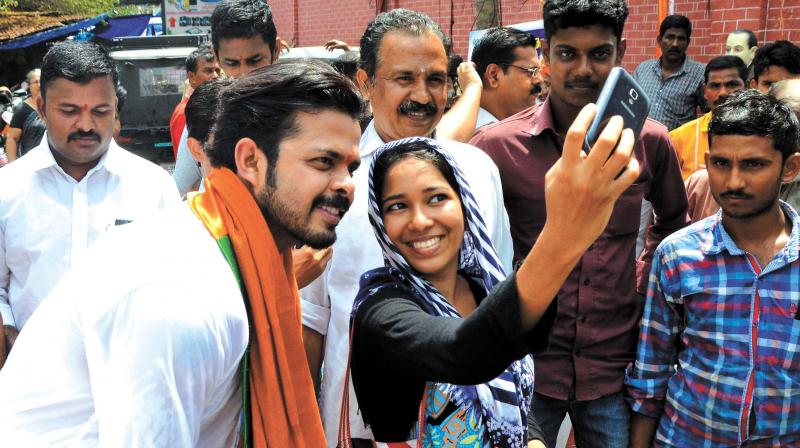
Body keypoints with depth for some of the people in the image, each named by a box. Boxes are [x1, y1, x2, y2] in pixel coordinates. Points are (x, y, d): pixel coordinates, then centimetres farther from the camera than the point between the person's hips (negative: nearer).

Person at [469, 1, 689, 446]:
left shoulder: (650, 142, -2)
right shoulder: (498, 145, -10)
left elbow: (673, 221, 18)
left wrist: (641, 285, 8)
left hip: (613, 369, 2)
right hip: (526, 365, -2)